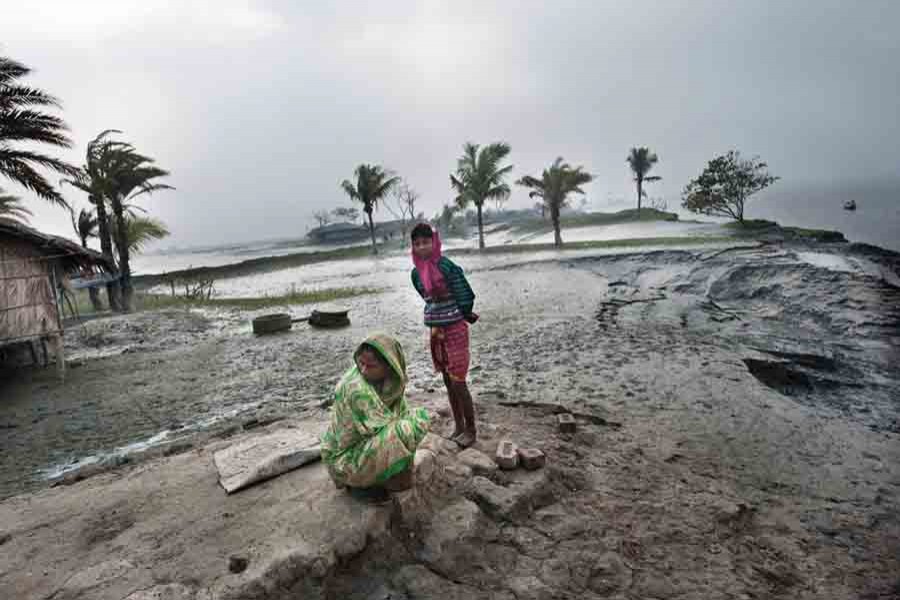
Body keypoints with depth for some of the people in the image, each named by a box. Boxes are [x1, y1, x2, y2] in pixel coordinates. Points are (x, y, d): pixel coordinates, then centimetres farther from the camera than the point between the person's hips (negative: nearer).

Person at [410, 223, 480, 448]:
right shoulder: (417, 273, 3)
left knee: (458, 383, -1)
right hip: (436, 331, 7)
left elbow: (466, 296, -13)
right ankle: (458, 427, 28)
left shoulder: (447, 266, -17)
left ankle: (471, 430, 16)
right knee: (448, 382, 14)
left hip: (455, 329, -6)